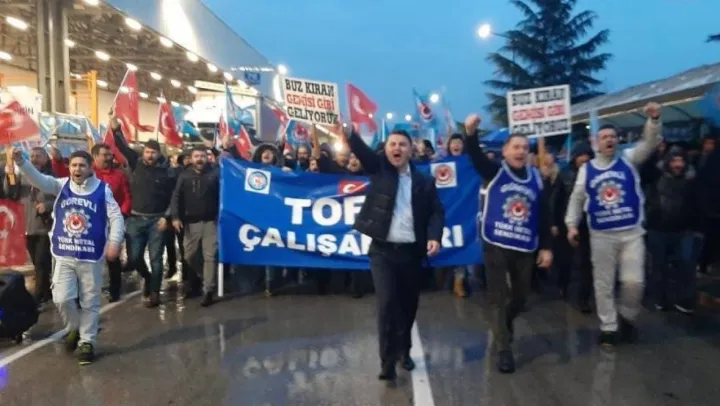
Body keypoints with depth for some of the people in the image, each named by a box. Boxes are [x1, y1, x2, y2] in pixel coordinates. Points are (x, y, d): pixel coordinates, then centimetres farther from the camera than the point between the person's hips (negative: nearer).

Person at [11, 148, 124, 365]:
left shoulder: (102, 190, -4)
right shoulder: (61, 185, 5)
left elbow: (116, 217, -6)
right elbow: (38, 180, -11)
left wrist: (114, 242, -18)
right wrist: (20, 161, -28)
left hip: (91, 256, -2)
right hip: (64, 256, 2)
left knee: (90, 302, 6)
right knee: (62, 299, -3)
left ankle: (86, 342, 21)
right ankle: (73, 329, 27)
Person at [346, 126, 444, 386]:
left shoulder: (424, 182, 7)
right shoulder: (379, 168, 3)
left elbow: (436, 211, 5)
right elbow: (360, 148, -13)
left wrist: (434, 236, -13)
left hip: (411, 251, 2)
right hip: (382, 250, -2)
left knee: (408, 305, 12)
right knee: (387, 304, -9)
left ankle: (403, 351, 34)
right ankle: (388, 362, 1)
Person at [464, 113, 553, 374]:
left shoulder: (536, 177, 7)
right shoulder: (495, 172, -1)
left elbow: (544, 215, 9)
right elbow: (476, 157, -21)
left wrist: (546, 247, 5)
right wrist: (471, 133, -40)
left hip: (525, 248, 4)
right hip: (496, 246, -3)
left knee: (520, 297, 15)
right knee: (499, 299, 1)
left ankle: (503, 325, 44)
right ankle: (504, 350, 9)